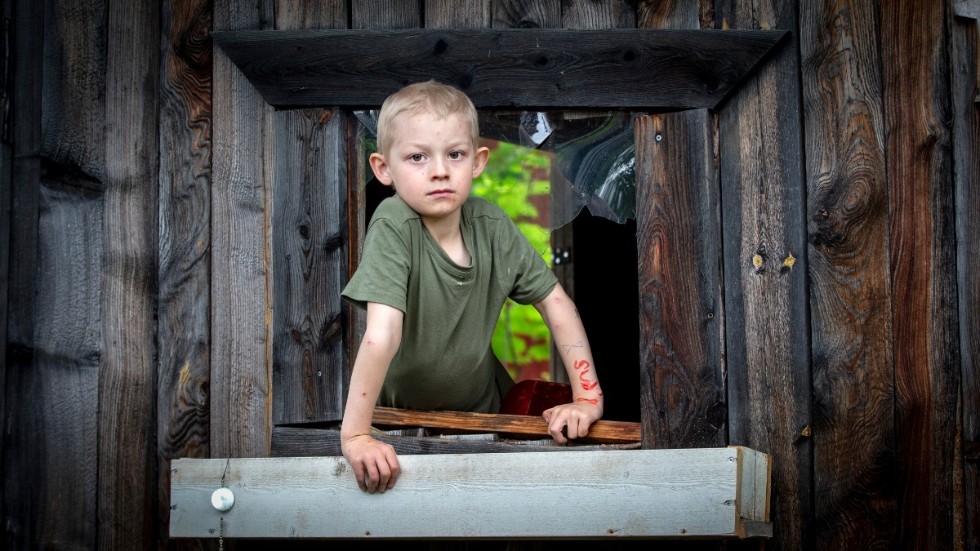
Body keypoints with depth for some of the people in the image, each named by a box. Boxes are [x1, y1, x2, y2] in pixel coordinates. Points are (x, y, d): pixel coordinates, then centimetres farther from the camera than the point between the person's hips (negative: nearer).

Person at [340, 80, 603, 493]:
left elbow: (555, 301, -4)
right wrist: (355, 435, -41)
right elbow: (382, 334, -35)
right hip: (401, 417, -4)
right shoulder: (393, 226, -26)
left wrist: (587, 396, -12)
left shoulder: (492, 226, -11)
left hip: (480, 407, 4)